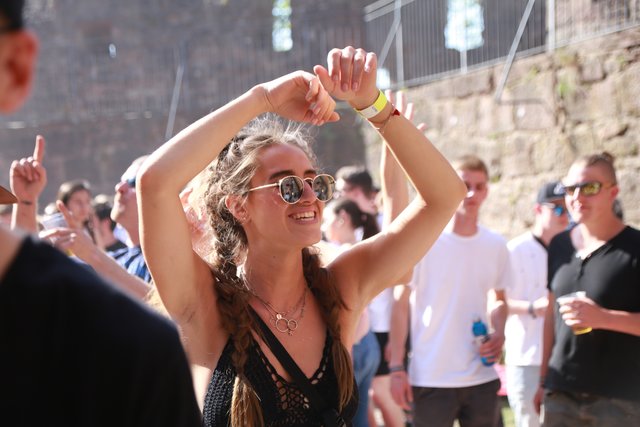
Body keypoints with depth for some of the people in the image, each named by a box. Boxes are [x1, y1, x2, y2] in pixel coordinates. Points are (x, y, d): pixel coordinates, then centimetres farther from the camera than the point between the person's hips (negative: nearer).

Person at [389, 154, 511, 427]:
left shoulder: (496, 245, 5)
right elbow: (401, 304, -5)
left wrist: (499, 334, -4)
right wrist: (396, 368, -10)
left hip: (482, 379, 4)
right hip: (430, 380, -4)